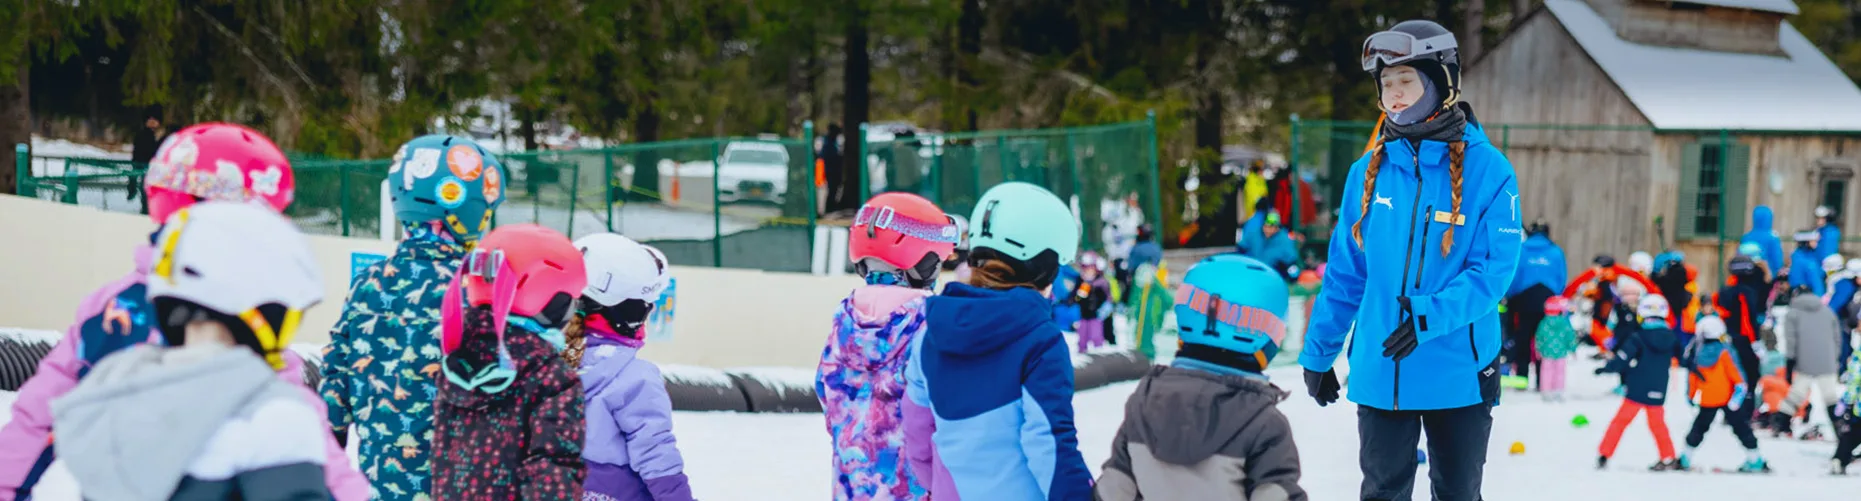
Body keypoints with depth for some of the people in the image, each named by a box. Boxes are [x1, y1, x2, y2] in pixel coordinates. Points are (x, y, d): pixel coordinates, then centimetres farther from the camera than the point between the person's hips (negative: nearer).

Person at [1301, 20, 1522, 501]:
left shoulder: (1486, 169, -9)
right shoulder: (1370, 171, 2)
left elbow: (1494, 269, -14)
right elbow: (1345, 274, 9)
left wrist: (1428, 317, -26)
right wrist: (1317, 353, 10)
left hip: (1459, 375, -2)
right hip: (1379, 373, 3)